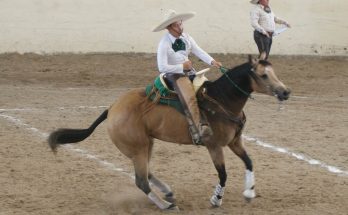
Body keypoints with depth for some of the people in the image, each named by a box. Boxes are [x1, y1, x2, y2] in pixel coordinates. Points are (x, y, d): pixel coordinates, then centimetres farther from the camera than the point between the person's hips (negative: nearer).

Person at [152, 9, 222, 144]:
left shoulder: (185, 38, 3)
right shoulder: (164, 44, -17)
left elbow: (198, 51, -2)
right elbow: (162, 67, -20)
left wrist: (212, 61, -19)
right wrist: (182, 67, -18)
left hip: (189, 72, 8)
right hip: (174, 75, -8)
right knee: (190, 98, -30)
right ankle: (198, 130, -41)